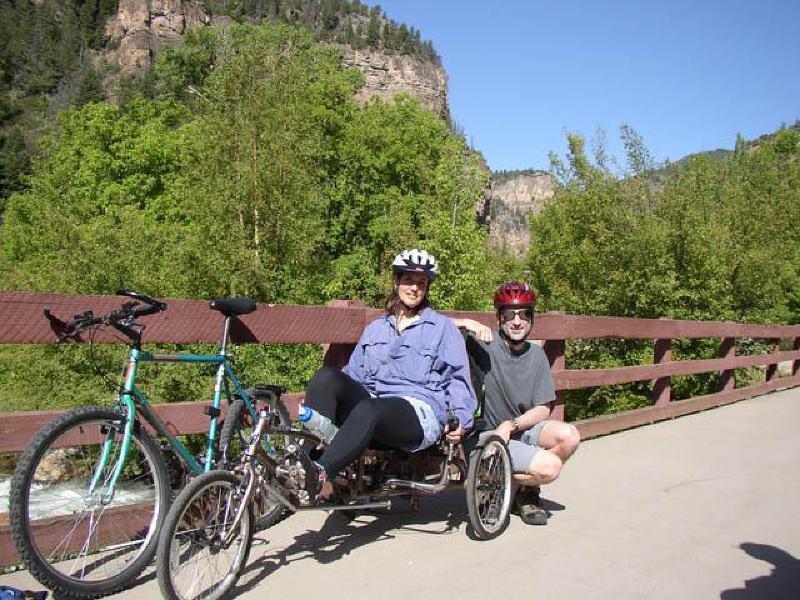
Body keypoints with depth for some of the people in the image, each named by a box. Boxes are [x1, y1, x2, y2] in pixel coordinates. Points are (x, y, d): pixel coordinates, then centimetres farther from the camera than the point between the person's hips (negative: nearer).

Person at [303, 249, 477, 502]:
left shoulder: (442, 327, 15)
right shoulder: (375, 329, 28)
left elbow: (458, 377, 8)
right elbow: (354, 372, 25)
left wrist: (460, 419, -8)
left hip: (420, 409, -4)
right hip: (372, 400, 5)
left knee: (369, 409, -39)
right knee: (327, 376, -25)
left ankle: (320, 474, -49)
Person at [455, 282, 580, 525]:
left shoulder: (536, 355, 2)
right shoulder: (485, 344, -12)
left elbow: (543, 410, -1)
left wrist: (511, 424, -17)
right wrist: (467, 323, -33)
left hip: (523, 430, 5)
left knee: (569, 436, -20)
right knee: (550, 466, -23)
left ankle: (527, 489, 5)